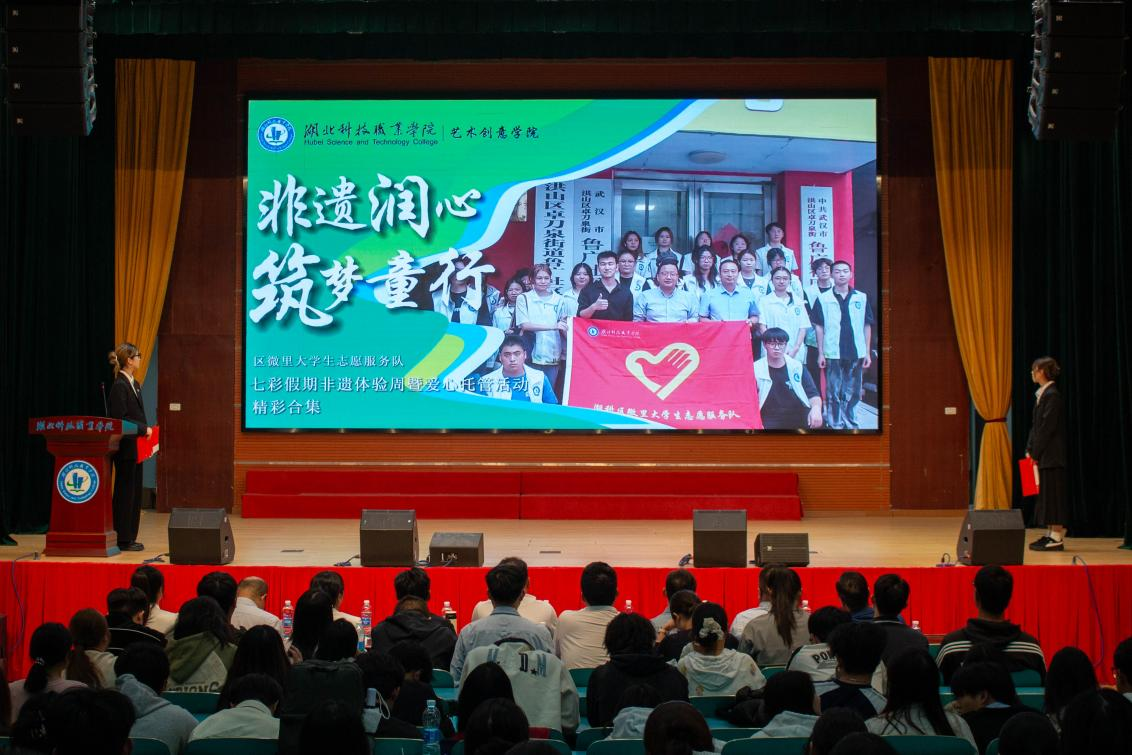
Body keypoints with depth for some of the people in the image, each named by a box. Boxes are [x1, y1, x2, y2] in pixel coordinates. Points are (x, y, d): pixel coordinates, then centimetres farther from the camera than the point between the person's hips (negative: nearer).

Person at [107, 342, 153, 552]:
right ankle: (123, 540, 1)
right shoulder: (119, 385, -14)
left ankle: (129, 538, 18)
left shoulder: (135, 384, 15)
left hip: (136, 447, 9)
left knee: (135, 493, 12)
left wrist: (146, 430, 7)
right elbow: (119, 419, -20)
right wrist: (144, 429, -17)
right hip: (125, 447, -9)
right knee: (125, 493, -4)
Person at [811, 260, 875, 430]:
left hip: (856, 353, 2)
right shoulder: (823, 299, 1)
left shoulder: (861, 298, 6)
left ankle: (851, 424, 19)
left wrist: (868, 352, 5)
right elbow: (819, 327, 3)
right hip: (833, 354, -2)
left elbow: (867, 326, 9)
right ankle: (835, 425, 9)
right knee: (834, 394, 2)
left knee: (853, 393, 8)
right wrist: (820, 353, -1)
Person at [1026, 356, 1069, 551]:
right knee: (1045, 495, 11)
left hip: (1051, 455, -9)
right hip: (1043, 455, 9)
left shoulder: (1052, 396, -14)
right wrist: (1030, 449, 11)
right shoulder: (1043, 394, 14)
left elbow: (1047, 427, -18)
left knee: (1053, 495, -7)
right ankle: (1051, 534, 15)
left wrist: (1035, 452, -15)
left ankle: (1057, 537, -5)